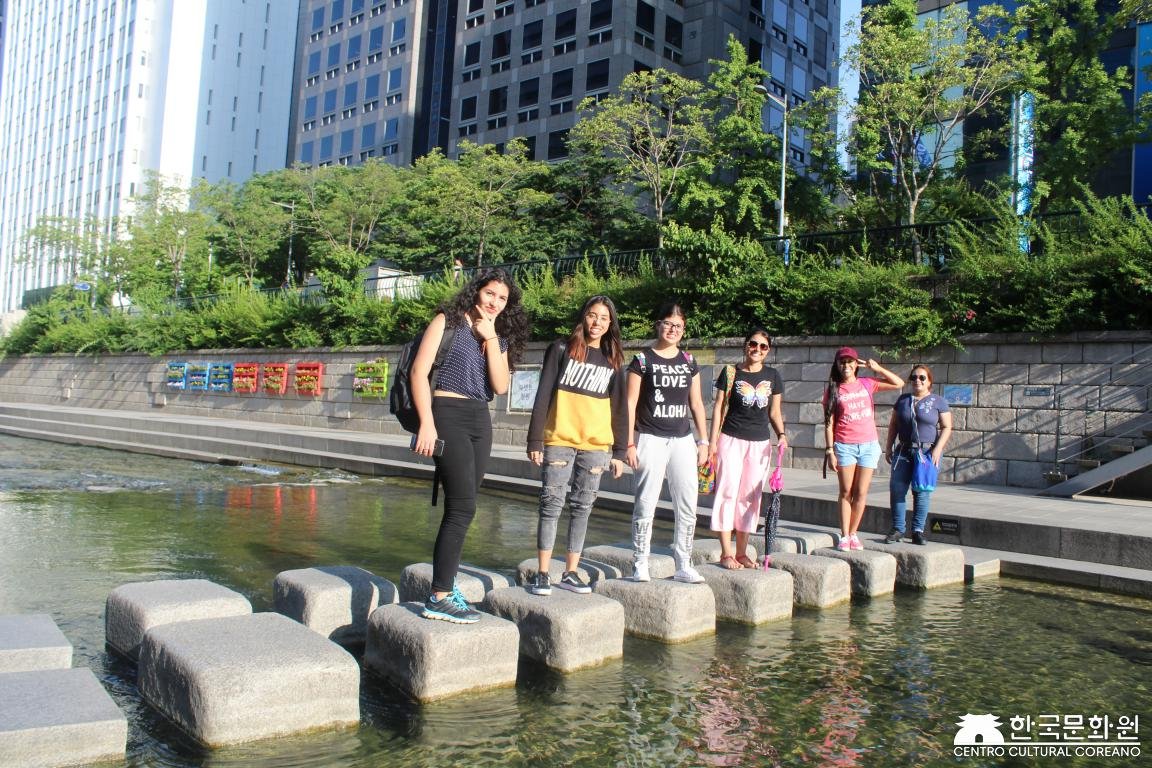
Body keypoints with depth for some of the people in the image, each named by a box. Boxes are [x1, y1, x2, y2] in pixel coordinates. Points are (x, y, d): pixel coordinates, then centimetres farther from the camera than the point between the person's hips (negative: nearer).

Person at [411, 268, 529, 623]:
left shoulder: (500, 338, 16)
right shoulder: (448, 321, 0)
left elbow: (501, 386, 1)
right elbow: (419, 371, -8)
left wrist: (491, 339, -5)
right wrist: (427, 423, -16)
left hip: (481, 421, 7)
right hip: (448, 415, -7)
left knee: (459, 507, 9)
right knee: (463, 507, -14)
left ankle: (445, 583, 19)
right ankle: (439, 598, -10)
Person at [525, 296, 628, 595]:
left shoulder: (612, 360, 12)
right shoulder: (562, 349, 2)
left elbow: (619, 408, 12)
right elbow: (543, 396, 0)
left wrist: (620, 451, 7)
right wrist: (535, 441, -6)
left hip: (596, 446, 3)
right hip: (559, 441, -3)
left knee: (582, 507, 6)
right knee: (552, 504, -3)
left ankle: (570, 573, 14)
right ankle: (542, 574, 3)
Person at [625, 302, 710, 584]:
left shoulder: (689, 362, 12)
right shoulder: (642, 360, -1)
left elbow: (696, 404, 15)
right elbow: (630, 404, -3)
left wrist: (703, 441, 9)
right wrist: (629, 443, -8)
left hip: (683, 440, 5)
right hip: (651, 440, -4)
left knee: (687, 506, 4)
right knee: (646, 503, -2)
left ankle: (683, 566, 13)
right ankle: (640, 565, 8)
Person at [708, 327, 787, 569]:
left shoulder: (772, 376, 9)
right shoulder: (730, 372, 0)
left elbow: (774, 412, 15)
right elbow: (719, 407, 1)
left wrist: (781, 434, -3)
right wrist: (713, 441, -4)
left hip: (760, 443, 4)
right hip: (732, 439, -4)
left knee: (751, 496, 7)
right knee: (728, 492, -6)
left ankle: (741, 552, 16)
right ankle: (726, 552, -1)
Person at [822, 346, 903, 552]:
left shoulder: (866, 384, 8)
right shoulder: (833, 390, 1)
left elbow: (899, 383, 10)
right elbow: (829, 423, -2)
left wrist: (877, 368, 0)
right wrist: (830, 450, -8)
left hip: (869, 445, 2)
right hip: (844, 446, -2)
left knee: (861, 493, 3)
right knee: (846, 492, 1)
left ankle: (853, 534, 14)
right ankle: (844, 536, 6)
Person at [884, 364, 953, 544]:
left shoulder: (938, 401, 2)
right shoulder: (903, 399, 12)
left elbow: (946, 427, -1)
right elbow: (893, 424, 15)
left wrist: (937, 449, -12)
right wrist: (889, 446, 8)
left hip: (927, 452, -3)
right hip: (903, 451, 3)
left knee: (922, 493, -2)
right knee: (897, 489, -3)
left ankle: (918, 531, 7)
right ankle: (897, 529, 6)